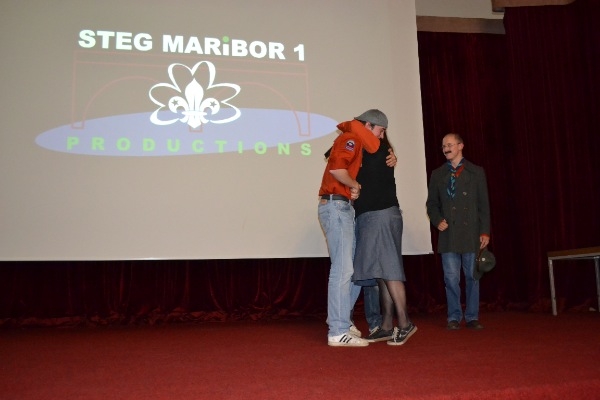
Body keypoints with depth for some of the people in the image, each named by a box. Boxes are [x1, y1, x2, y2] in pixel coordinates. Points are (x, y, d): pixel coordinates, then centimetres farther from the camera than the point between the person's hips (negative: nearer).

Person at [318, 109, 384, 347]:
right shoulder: (351, 138, -8)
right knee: (342, 269, -12)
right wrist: (354, 185, -11)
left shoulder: (357, 143, 23)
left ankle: (341, 321, 17)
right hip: (336, 206, -11)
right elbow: (336, 167, -24)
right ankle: (338, 332, -10)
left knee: (346, 269, 12)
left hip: (343, 208, 11)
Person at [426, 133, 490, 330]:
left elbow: (483, 204, 4)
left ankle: (472, 316, 15)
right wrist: (437, 220, -4)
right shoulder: (437, 174, 11)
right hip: (448, 234, 1)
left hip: (471, 233, -1)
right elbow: (432, 203, 14)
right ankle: (454, 317, 9)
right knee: (451, 277, -1)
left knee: (472, 276, 4)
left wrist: (485, 231, -2)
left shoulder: (476, 172, 7)